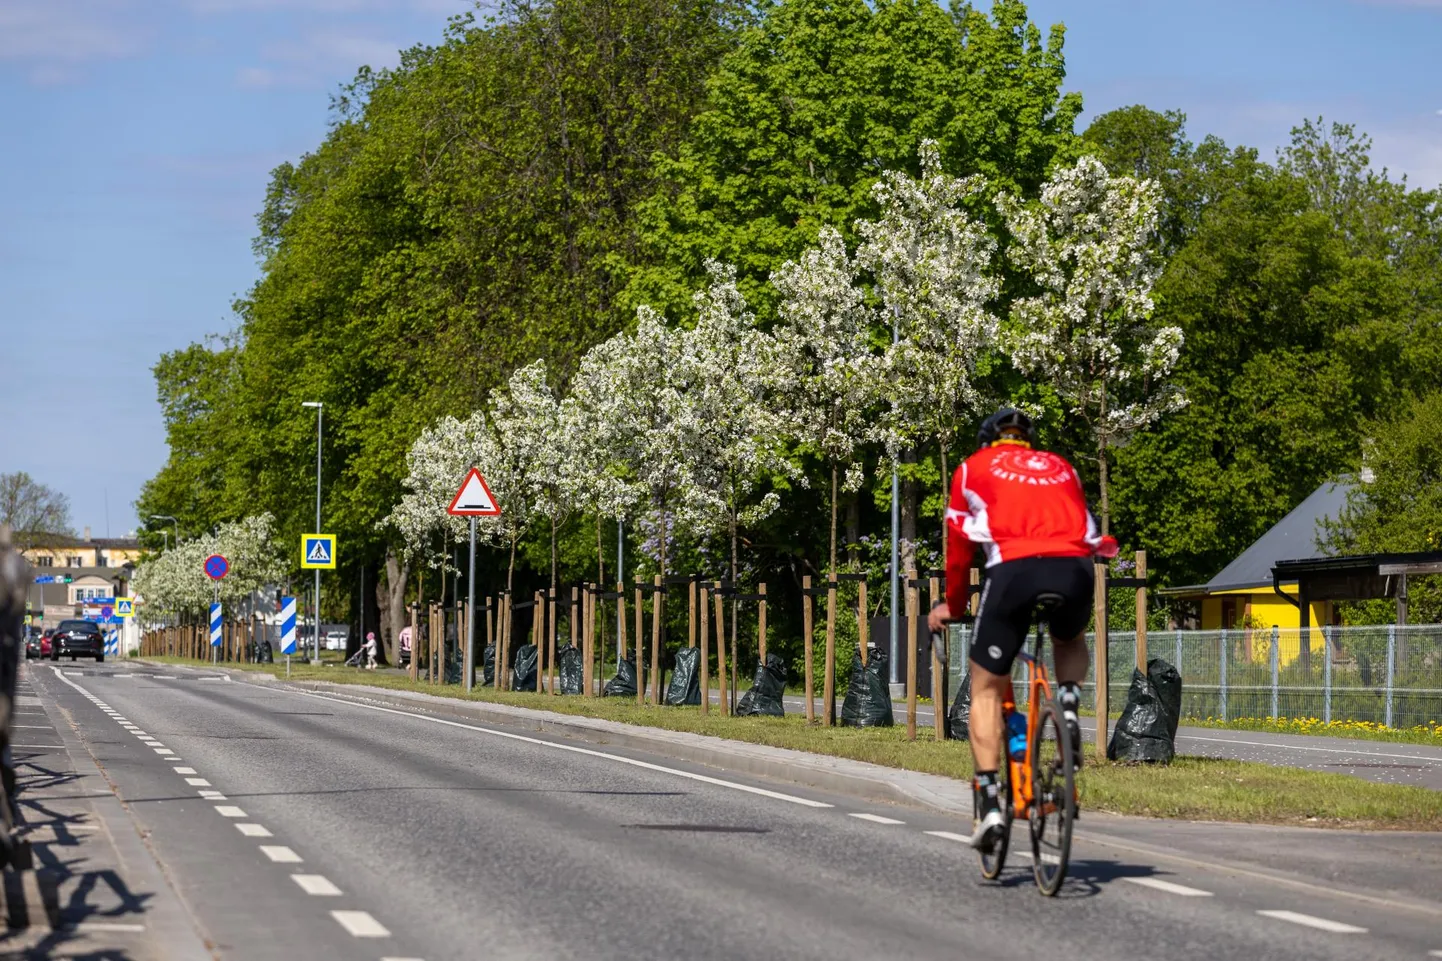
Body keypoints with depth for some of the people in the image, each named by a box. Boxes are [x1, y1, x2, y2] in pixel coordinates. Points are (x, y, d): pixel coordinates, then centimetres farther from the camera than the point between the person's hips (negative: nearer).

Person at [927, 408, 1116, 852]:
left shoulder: (973, 468, 25)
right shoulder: (1061, 466, 32)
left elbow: (960, 545, 30)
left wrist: (952, 604, 44)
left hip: (1014, 569, -3)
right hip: (1075, 570, 3)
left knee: (986, 689, 12)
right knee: (1071, 641, 37)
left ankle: (989, 803, 0)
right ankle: (1069, 708, 8)